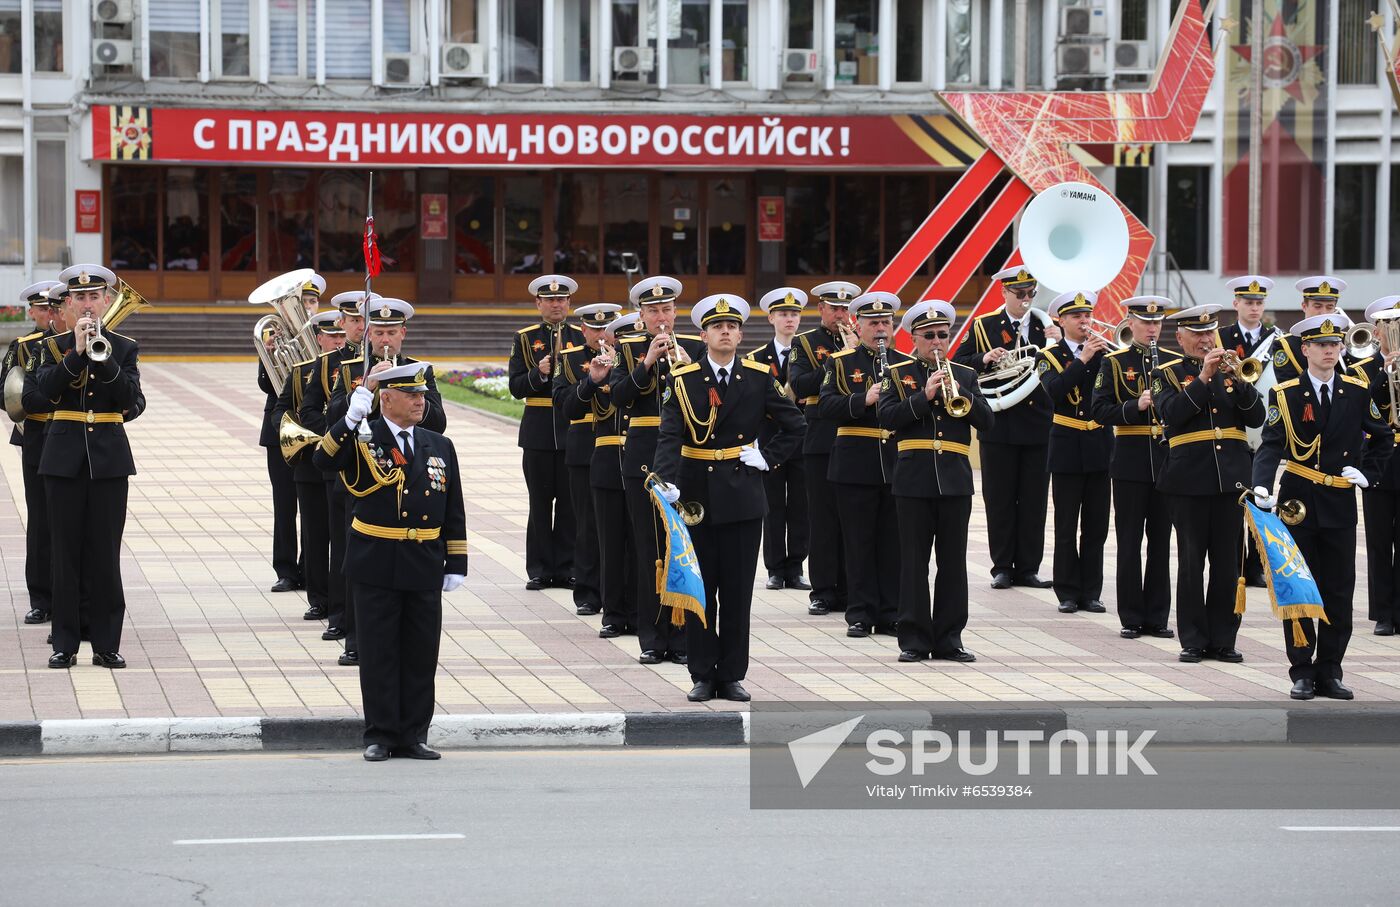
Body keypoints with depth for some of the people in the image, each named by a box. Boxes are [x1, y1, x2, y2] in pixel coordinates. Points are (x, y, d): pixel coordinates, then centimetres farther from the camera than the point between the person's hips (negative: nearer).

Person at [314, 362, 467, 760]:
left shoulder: (439, 447, 10)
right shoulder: (361, 441, -3)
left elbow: (453, 511, 12)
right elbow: (324, 459, -24)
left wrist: (456, 563, 6)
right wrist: (353, 416, -32)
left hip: (424, 567, 4)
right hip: (376, 566, -4)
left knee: (421, 653, 6)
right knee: (379, 653, 2)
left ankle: (413, 735, 15)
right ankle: (380, 735, 9)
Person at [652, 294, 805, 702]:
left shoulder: (759, 378, 1)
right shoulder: (684, 379, -4)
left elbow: (795, 426, 11)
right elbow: (669, 436, -14)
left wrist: (767, 457, -1)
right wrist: (668, 482, -29)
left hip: (742, 495, 1)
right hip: (696, 495, -1)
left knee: (738, 589, 4)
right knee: (699, 589, 4)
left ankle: (732, 675, 11)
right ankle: (702, 676, 11)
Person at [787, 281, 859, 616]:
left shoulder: (863, 343, 13)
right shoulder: (806, 343, 6)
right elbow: (799, 386, -9)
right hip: (821, 441, -2)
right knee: (822, 516, -1)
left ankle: (850, 588, 8)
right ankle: (823, 591, 2)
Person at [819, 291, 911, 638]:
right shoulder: (841, 363, 4)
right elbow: (826, 406, -8)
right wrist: (864, 400, -21)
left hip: (899, 464, 2)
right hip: (855, 465, -2)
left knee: (894, 542, 4)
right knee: (859, 543, 2)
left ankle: (891, 614, 10)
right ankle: (860, 614, 8)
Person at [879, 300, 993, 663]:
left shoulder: (965, 376, 12)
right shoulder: (898, 374, 6)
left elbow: (986, 420, 1)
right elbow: (887, 418, -9)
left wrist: (960, 393, -13)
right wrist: (924, 395, -17)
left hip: (955, 479, 2)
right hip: (914, 479, -2)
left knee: (953, 561, 3)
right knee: (914, 561, -1)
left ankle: (949, 639, 8)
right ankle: (915, 639, 3)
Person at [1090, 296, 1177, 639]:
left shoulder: (1174, 361, 10)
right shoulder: (1114, 363, 2)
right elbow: (1100, 410, -5)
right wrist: (1136, 406, -18)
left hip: (1167, 459, 2)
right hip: (1131, 462, -2)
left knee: (1161, 541, 5)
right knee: (1130, 542, 1)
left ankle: (1158, 617, 11)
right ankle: (1132, 617, 6)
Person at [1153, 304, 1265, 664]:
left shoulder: (1231, 370, 12)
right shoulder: (1168, 374, 4)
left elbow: (1257, 418, 2)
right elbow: (1171, 415, -14)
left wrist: (1239, 381, -13)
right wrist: (1203, 377, -18)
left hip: (1231, 478, 3)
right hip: (1190, 481, -3)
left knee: (1227, 563, 3)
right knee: (1191, 563, 0)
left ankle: (1223, 639, 9)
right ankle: (1193, 641, 6)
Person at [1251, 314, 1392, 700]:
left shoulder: (1358, 391, 3)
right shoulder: (1285, 394, -4)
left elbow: (1382, 438, 18)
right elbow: (1271, 446, -13)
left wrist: (1367, 473, 5)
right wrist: (1262, 486, -29)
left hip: (1340, 506, 2)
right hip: (1298, 504, -2)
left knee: (1339, 592, 4)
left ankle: (1329, 671, 12)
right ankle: (1302, 672, 8)